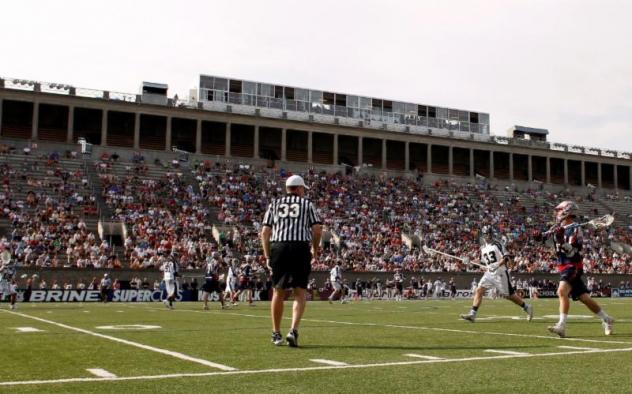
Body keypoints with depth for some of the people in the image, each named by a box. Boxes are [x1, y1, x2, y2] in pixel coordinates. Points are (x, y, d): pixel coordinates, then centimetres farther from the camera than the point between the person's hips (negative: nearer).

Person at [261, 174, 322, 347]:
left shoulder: (274, 204, 17)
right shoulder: (307, 204, 13)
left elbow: (265, 232, 9)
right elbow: (317, 229, 2)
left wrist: (267, 256, 13)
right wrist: (315, 250, 17)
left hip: (278, 247, 2)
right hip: (300, 248, -2)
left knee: (278, 292, 12)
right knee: (299, 293, 4)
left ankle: (276, 334, 21)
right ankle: (293, 330, -13)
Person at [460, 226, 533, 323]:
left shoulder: (497, 244, -9)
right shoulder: (483, 248, 12)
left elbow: (507, 257, -16)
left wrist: (497, 264, -26)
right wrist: (489, 267, 10)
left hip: (500, 273, -6)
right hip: (489, 274, 6)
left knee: (509, 295, 1)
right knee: (479, 291, -9)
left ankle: (527, 308, 22)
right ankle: (472, 314, -12)